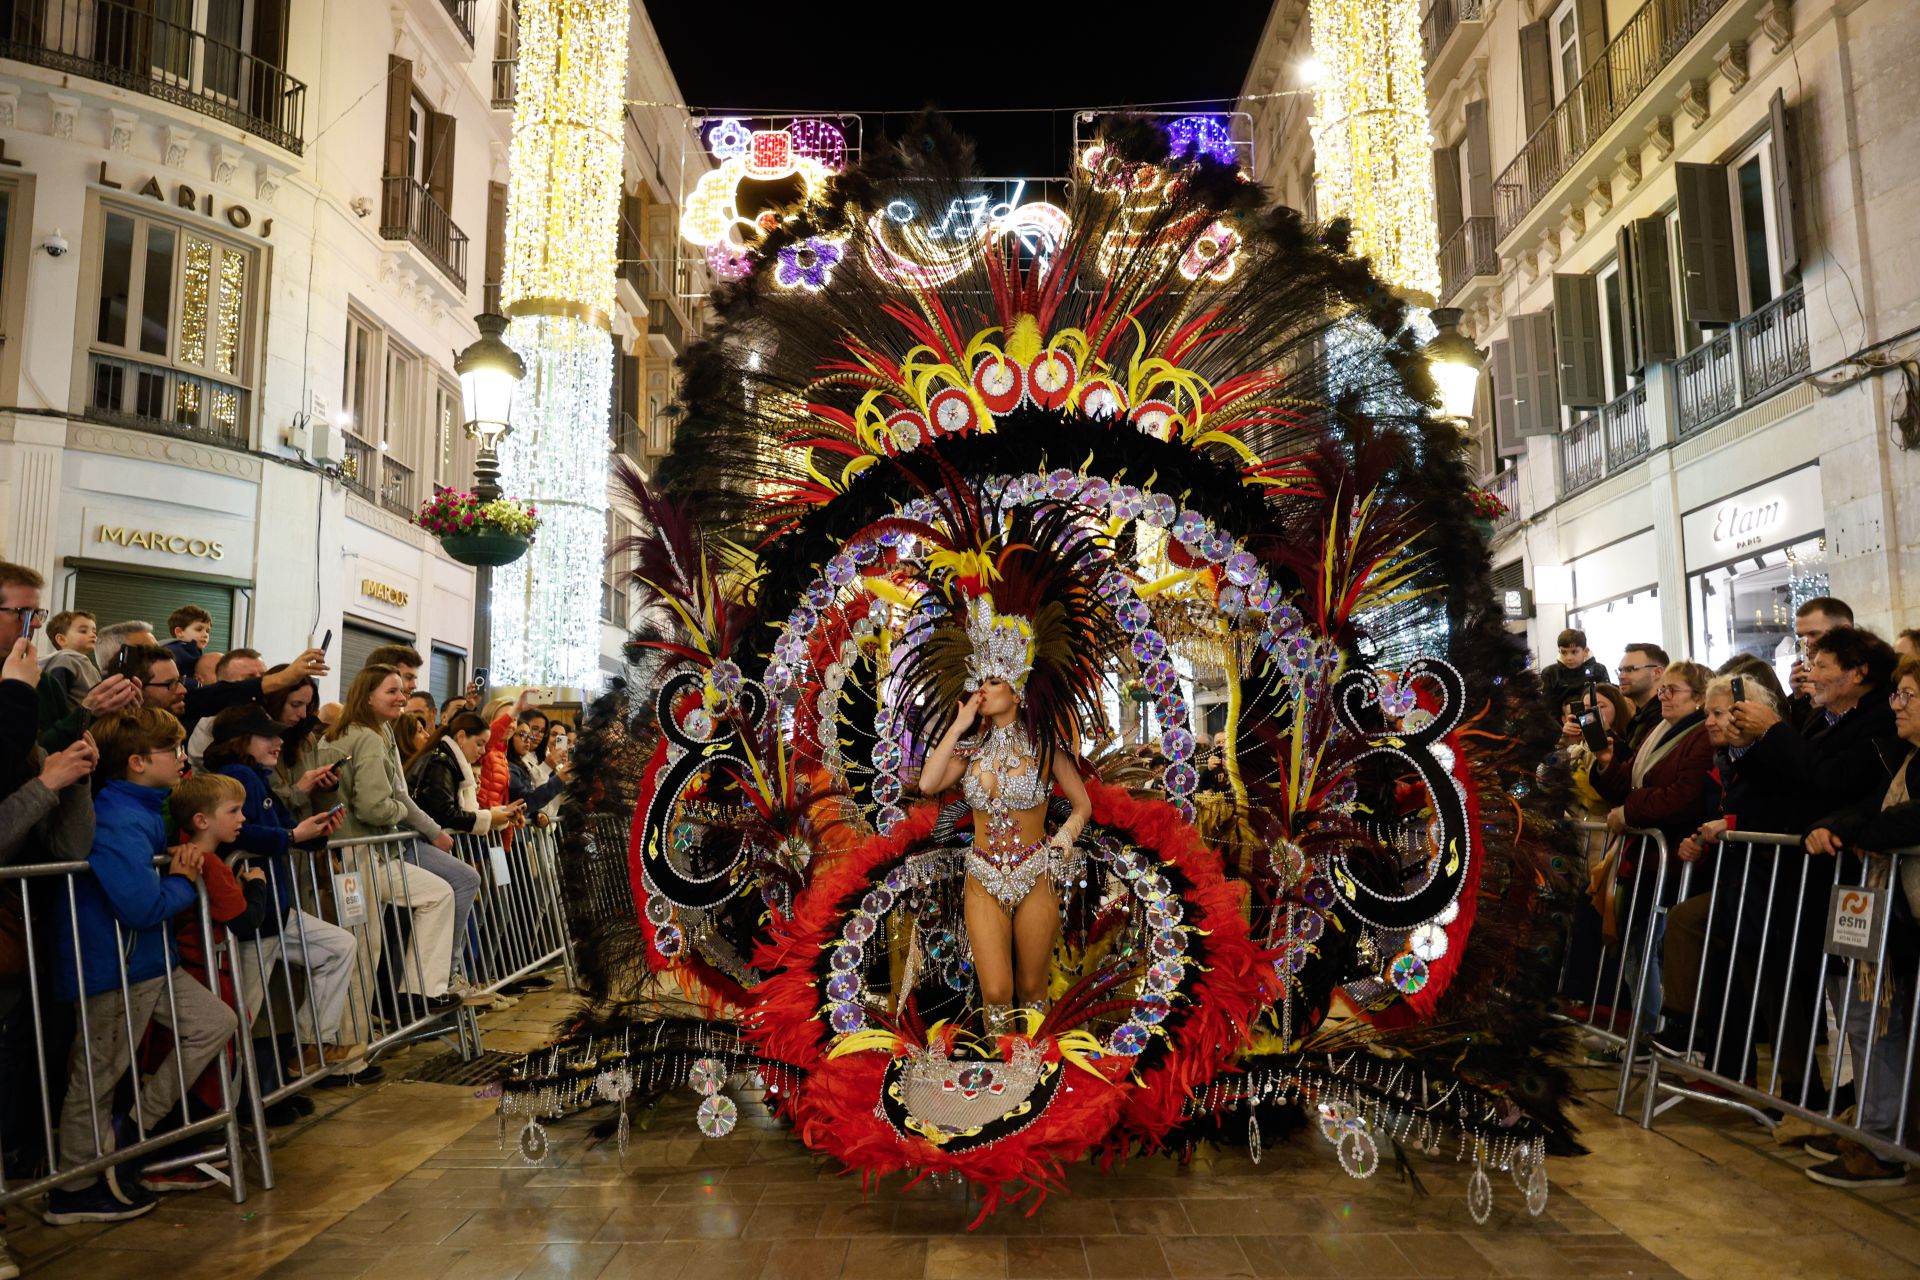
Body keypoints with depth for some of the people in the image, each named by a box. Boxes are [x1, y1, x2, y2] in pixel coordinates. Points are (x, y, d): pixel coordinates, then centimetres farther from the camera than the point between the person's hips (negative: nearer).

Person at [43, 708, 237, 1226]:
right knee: (96, 1077, 5)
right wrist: (184, 882, -11)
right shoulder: (119, 822, -23)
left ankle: (132, 1129, 17)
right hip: (114, 970, -10)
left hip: (149, 963, 10)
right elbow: (142, 906, -29)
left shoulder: (142, 813, 8)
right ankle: (73, 1192, 21)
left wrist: (177, 870, 6)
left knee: (215, 1022, 11)